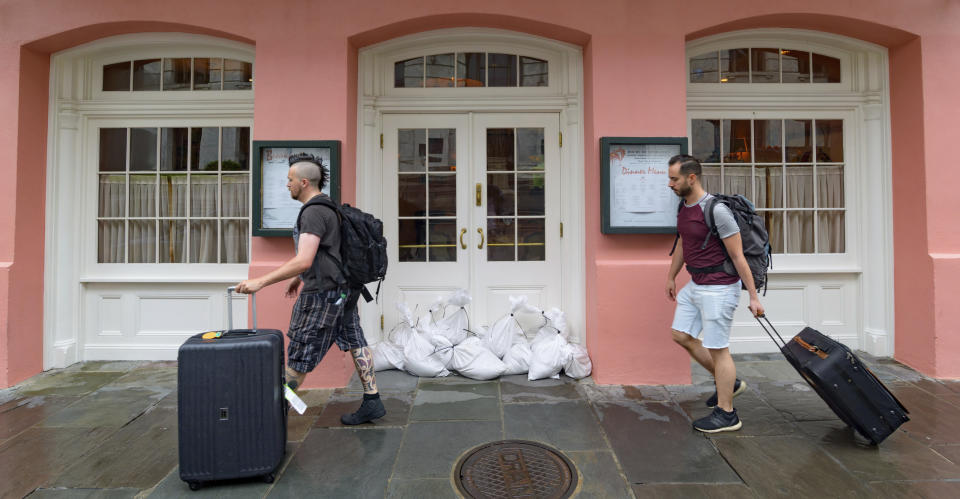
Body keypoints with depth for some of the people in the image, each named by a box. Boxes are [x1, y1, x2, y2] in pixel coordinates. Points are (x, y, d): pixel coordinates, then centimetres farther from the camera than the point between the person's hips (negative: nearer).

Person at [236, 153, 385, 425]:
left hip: (322, 293, -10)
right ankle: (372, 401, 19)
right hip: (343, 289, 10)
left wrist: (261, 282, -25)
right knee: (355, 342, 12)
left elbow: (303, 261, -27)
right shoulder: (328, 207, 13)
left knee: (299, 354, 2)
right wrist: (299, 277, 30)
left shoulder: (314, 212, -19)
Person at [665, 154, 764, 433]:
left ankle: (726, 414, 15)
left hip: (718, 289, -9)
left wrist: (753, 297, -15)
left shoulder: (716, 210, -20)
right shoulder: (683, 207, 6)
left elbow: (738, 256, -18)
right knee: (682, 336, 14)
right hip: (695, 285, 9)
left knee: (717, 348, -1)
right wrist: (671, 277, 28)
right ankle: (729, 382, 30)